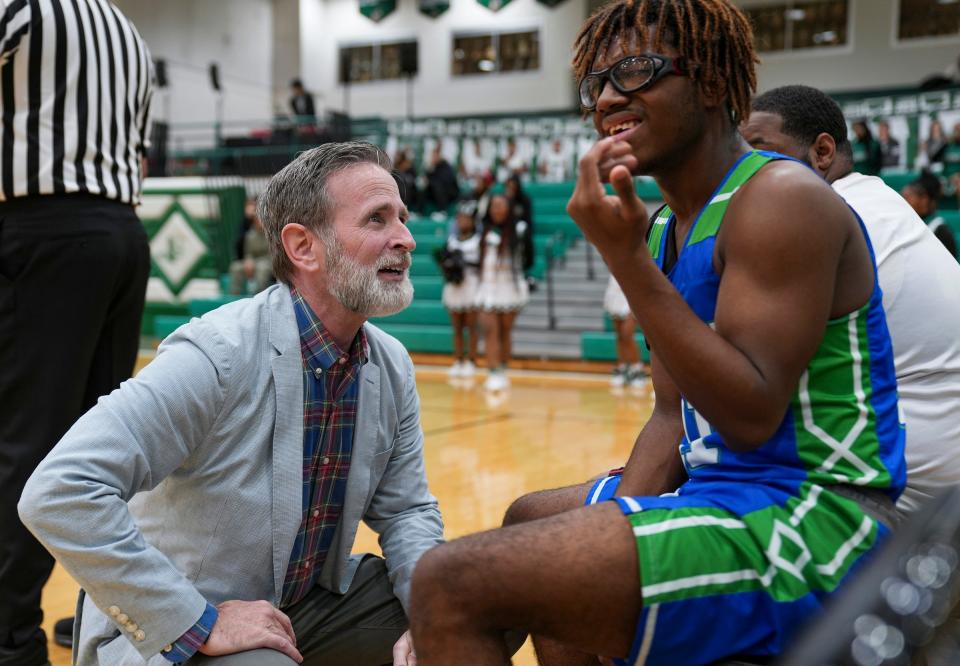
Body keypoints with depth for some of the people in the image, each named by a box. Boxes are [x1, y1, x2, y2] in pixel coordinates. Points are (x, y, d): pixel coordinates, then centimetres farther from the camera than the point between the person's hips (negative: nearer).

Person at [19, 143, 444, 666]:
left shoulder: (392, 368, -3)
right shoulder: (218, 355, -26)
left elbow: (405, 510, 6)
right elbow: (57, 492, -32)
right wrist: (199, 624, -30)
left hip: (308, 603, 6)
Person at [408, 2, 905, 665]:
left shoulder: (780, 200, -15)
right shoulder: (667, 227, 14)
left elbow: (751, 416, -24)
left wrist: (627, 260, -24)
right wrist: (615, 531, -1)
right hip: (728, 491, 10)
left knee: (452, 582, -21)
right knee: (529, 522, 32)